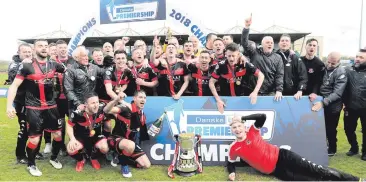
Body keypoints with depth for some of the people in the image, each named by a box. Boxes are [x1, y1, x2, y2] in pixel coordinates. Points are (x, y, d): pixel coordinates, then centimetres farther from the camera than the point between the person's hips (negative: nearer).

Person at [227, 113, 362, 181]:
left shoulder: (252, 131, -7)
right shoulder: (233, 149, -4)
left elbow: (262, 117, -19)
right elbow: (230, 163, 12)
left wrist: (242, 117, -22)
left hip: (280, 156, -1)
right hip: (273, 171, 1)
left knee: (314, 170, -4)